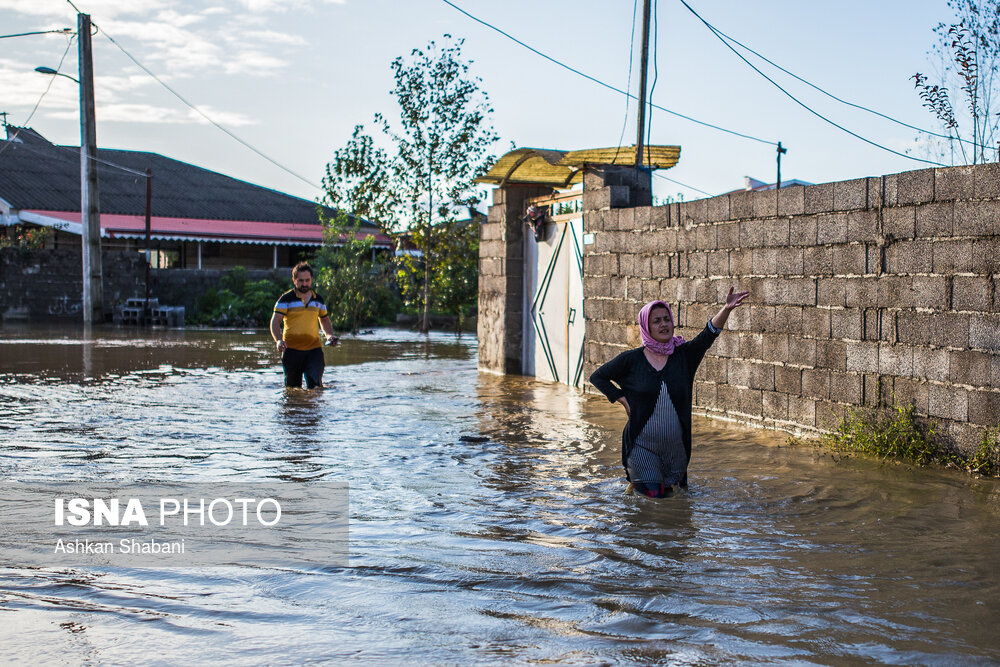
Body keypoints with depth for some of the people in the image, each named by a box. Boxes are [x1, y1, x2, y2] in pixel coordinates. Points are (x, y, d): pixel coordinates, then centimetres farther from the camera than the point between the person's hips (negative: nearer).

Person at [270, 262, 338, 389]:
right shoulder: (286, 299, -1)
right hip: (292, 350, -2)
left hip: (314, 349, 2)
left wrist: (329, 335, 7)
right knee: (292, 387, 6)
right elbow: (275, 321, -7)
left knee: (315, 384, -12)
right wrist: (278, 340, -25)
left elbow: (324, 320, 27)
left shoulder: (318, 299, 12)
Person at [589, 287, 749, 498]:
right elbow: (598, 377, 5)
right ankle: (634, 482, 28)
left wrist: (726, 309, -32)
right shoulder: (631, 360, -5)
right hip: (642, 445, -2)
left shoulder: (684, 355, -1)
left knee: (668, 492, 13)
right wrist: (624, 400, -5)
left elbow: (709, 333, -16)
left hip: (676, 446, 2)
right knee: (653, 495, -2)